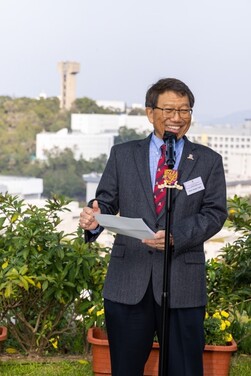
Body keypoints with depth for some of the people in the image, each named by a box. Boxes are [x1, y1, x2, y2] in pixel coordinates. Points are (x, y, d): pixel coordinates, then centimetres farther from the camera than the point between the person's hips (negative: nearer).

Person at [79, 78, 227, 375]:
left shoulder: (208, 161, 7)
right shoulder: (122, 154, 10)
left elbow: (214, 213, -1)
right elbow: (107, 201, 5)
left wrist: (175, 236, -18)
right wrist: (94, 219, -19)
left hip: (183, 284, -1)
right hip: (128, 283, 1)